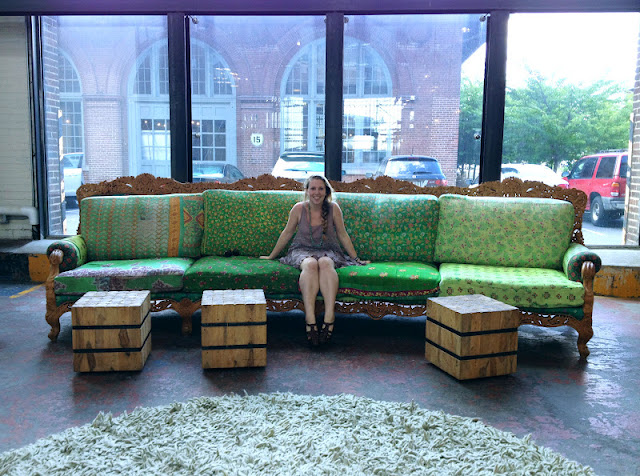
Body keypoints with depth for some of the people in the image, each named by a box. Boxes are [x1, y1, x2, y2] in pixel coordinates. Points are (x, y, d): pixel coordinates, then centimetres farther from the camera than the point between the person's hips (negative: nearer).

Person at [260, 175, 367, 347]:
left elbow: (343, 235, 8)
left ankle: (329, 317, -48)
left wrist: (356, 259, 12)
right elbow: (287, 233, 10)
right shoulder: (299, 208, -2)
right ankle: (310, 319, -49)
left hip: (328, 251, 0)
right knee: (310, 264, -36)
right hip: (303, 251, 0)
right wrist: (271, 256, 17)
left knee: (325, 263, -36)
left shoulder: (333, 208, -2)